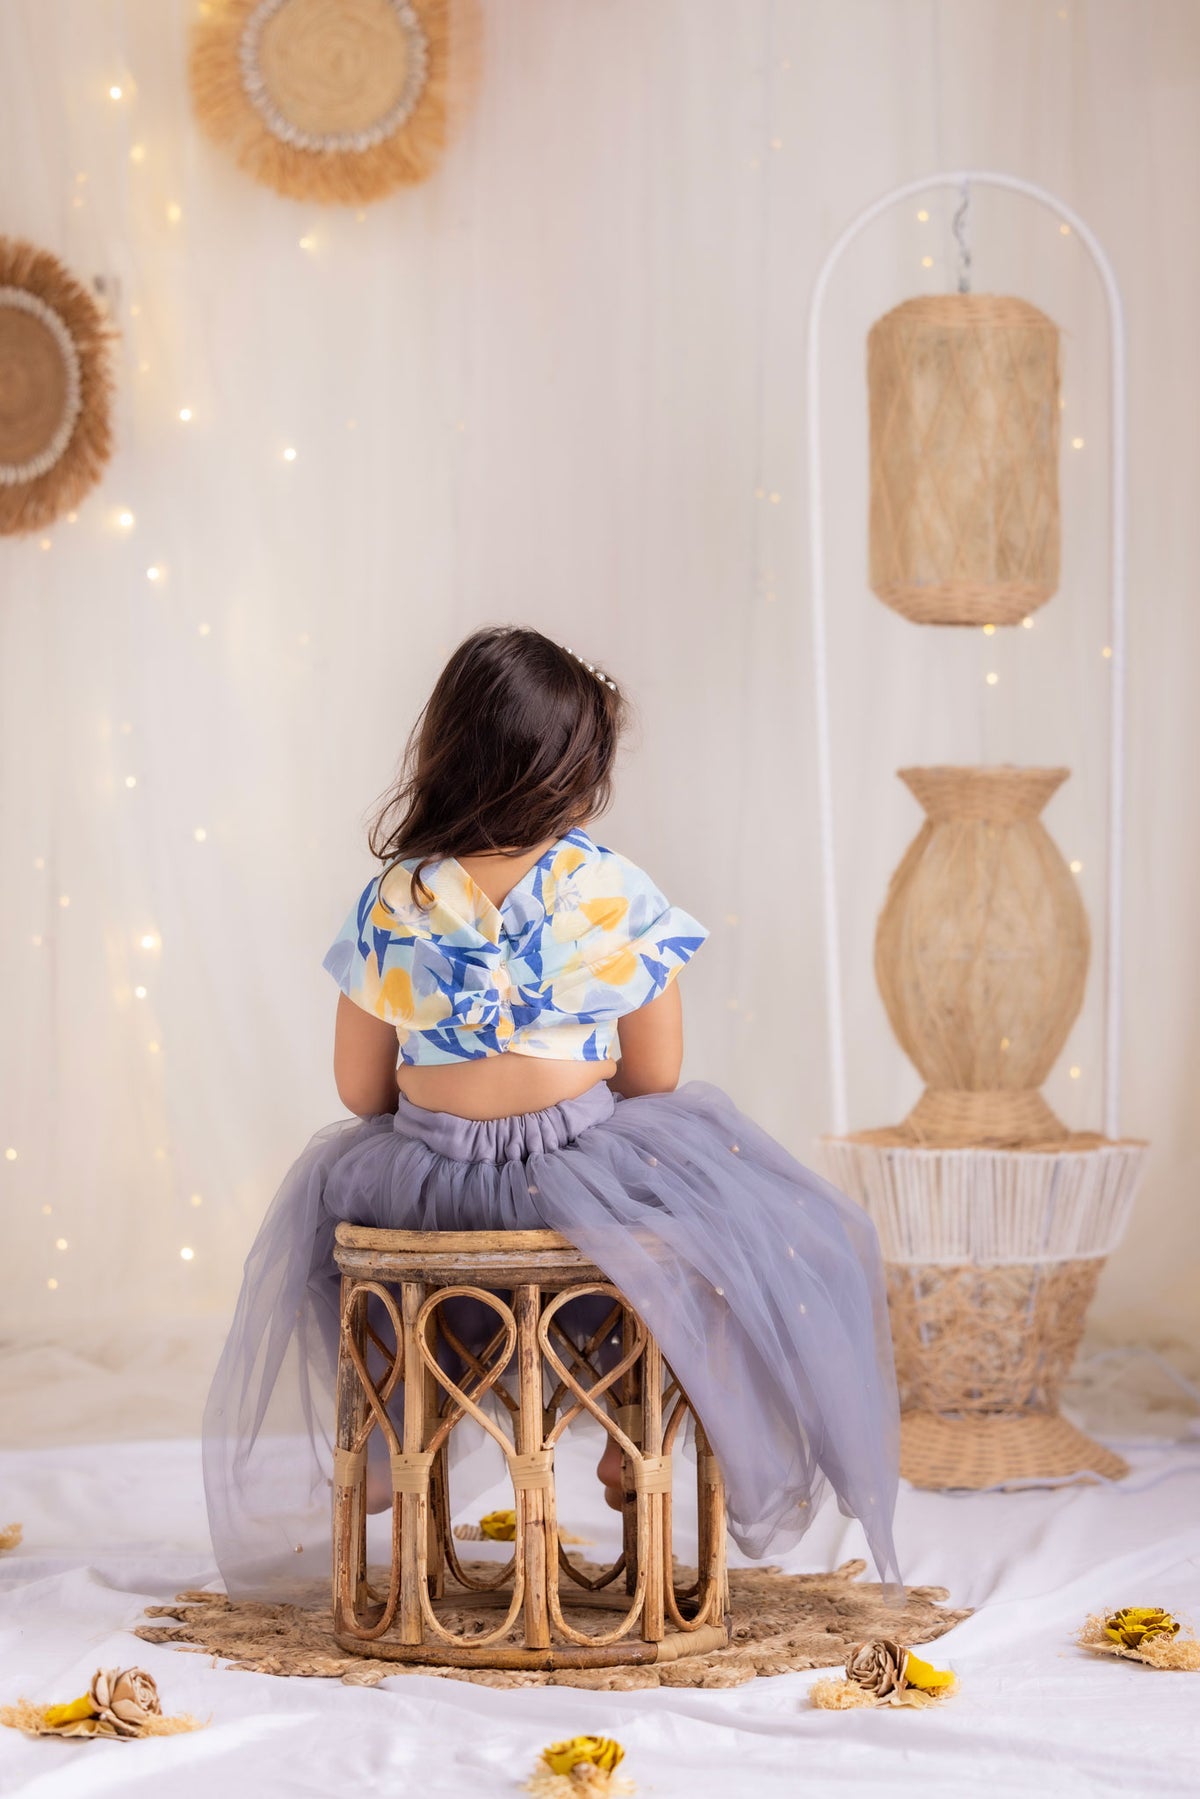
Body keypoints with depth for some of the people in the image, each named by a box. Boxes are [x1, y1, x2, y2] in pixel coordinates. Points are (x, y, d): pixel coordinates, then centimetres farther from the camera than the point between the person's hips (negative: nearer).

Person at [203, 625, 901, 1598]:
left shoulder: (391, 902, -2)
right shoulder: (616, 893, -8)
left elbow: (360, 1087, 3)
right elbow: (655, 1078, -3)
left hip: (428, 1179, 3)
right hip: (580, 1177, -2)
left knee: (328, 1197, 37)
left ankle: (384, 1449, 41)